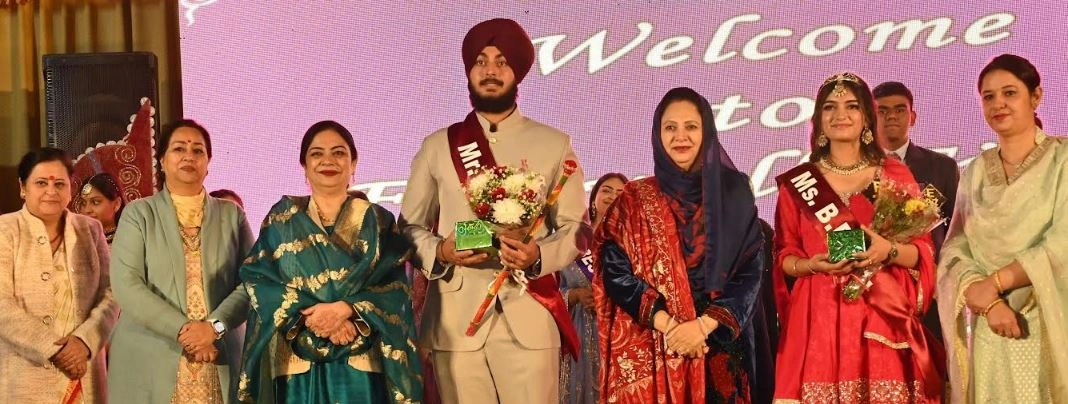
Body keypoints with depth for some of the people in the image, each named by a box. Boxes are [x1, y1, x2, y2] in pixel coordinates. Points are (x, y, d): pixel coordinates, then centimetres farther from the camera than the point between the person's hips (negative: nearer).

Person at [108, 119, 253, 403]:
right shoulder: (139, 214, 5)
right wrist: (183, 329, -15)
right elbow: (126, 285, -6)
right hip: (150, 364, -1)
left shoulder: (232, 215, 11)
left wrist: (215, 326, -15)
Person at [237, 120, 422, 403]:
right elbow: (258, 279, -1)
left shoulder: (377, 221, 8)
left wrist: (346, 308, -18)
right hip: (298, 366, 0)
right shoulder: (282, 218, 10)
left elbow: (394, 287, -2)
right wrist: (309, 315, -15)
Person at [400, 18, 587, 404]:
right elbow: (409, 227, 11)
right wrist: (439, 251, -11)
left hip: (528, 319, -1)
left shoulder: (554, 145, 9)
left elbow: (575, 228, 6)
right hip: (456, 319, 1)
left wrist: (538, 256, -14)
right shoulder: (437, 147, 11)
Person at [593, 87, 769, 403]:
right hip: (650, 349, 0)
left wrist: (704, 324, -14)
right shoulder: (634, 199, 3)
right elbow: (615, 272, -4)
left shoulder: (733, 193, 4)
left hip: (720, 347, 1)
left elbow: (750, 272, -2)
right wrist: (668, 325, -15)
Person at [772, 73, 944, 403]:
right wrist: (814, 264, -13)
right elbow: (784, 257, 7)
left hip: (885, 317, 0)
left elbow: (924, 252, 5)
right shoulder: (797, 184, 6)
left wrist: (889, 251, -15)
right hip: (819, 318, 0)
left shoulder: (896, 175, 6)